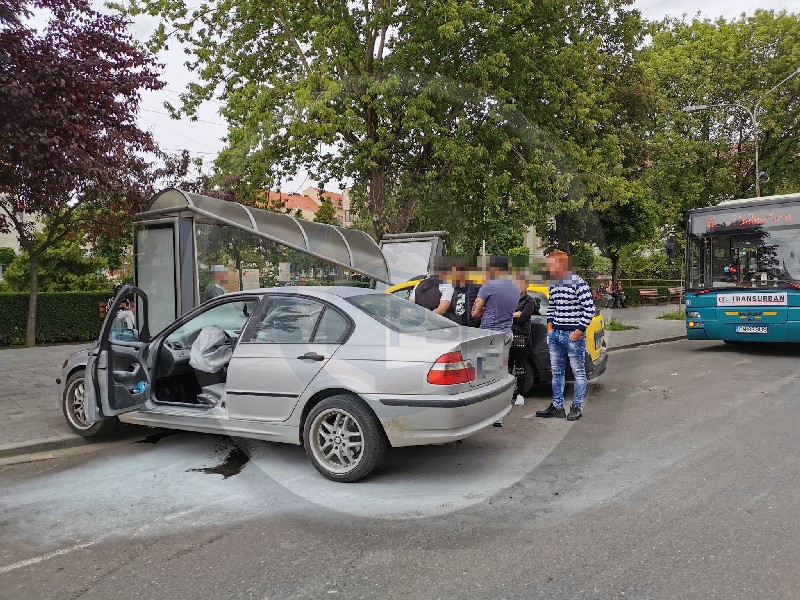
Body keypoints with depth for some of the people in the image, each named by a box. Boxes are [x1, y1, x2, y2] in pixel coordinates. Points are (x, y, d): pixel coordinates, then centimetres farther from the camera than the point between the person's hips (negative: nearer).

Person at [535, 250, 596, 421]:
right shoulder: (553, 285, 10)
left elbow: (590, 310, -14)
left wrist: (579, 331, -15)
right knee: (557, 371, 12)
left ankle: (577, 407, 13)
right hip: (555, 334, 8)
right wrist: (550, 327, 11)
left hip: (573, 335, -8)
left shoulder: (578, 284, -13)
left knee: (578, 372, 4)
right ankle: (557, 406, 20)